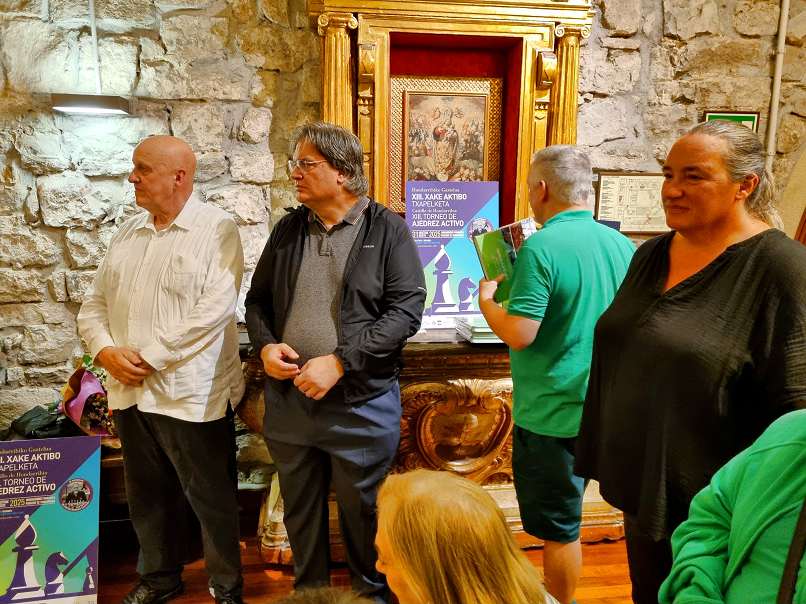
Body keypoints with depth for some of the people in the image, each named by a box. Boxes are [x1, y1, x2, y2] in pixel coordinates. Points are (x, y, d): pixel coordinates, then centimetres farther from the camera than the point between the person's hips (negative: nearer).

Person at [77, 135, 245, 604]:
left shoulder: (216, 229, -9)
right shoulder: (128, 233, 11)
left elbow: (215, 309, -19)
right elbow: (96, 303, 12)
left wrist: (150, 357, -17)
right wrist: (106, 351, -7)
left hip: (191, 396, -6)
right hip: (129, 393, 7)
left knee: (212, 500, 7)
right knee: (148, 496, 19)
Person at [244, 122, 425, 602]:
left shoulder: (388, 230, -7)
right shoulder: (288, 229, 6)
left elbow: (407, 310, -14)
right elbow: (258, 299, 13)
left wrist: (340, 361, -20)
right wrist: (265, 345, -8)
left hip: (362, 403, -4)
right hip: (289, 398, 4)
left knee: (363, 514, 13)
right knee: (301, 512, 20)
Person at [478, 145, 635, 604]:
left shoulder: (541, 248, -20)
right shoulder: (621, 244, 2)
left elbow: (519, 334, -25)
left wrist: (486, 299, -4)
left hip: (552, 413, -7)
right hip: (604, 409, 8)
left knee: (558, 527, 9)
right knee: (566, 518, 23)